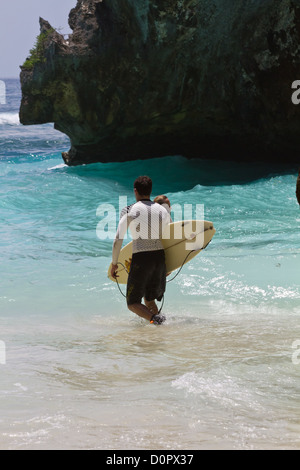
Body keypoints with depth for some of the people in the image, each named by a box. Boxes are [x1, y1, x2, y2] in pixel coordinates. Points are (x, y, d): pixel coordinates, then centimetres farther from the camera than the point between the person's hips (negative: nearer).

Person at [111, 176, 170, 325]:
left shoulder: (129, 211, -4)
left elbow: (118, 241, -8)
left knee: (133, 303, 4)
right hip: (160, 257, 5)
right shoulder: (163, 211, 9)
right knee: (149, 299, 23)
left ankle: (154, 318, -22)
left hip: (140, 259, -5)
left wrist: (114, 264, 4)